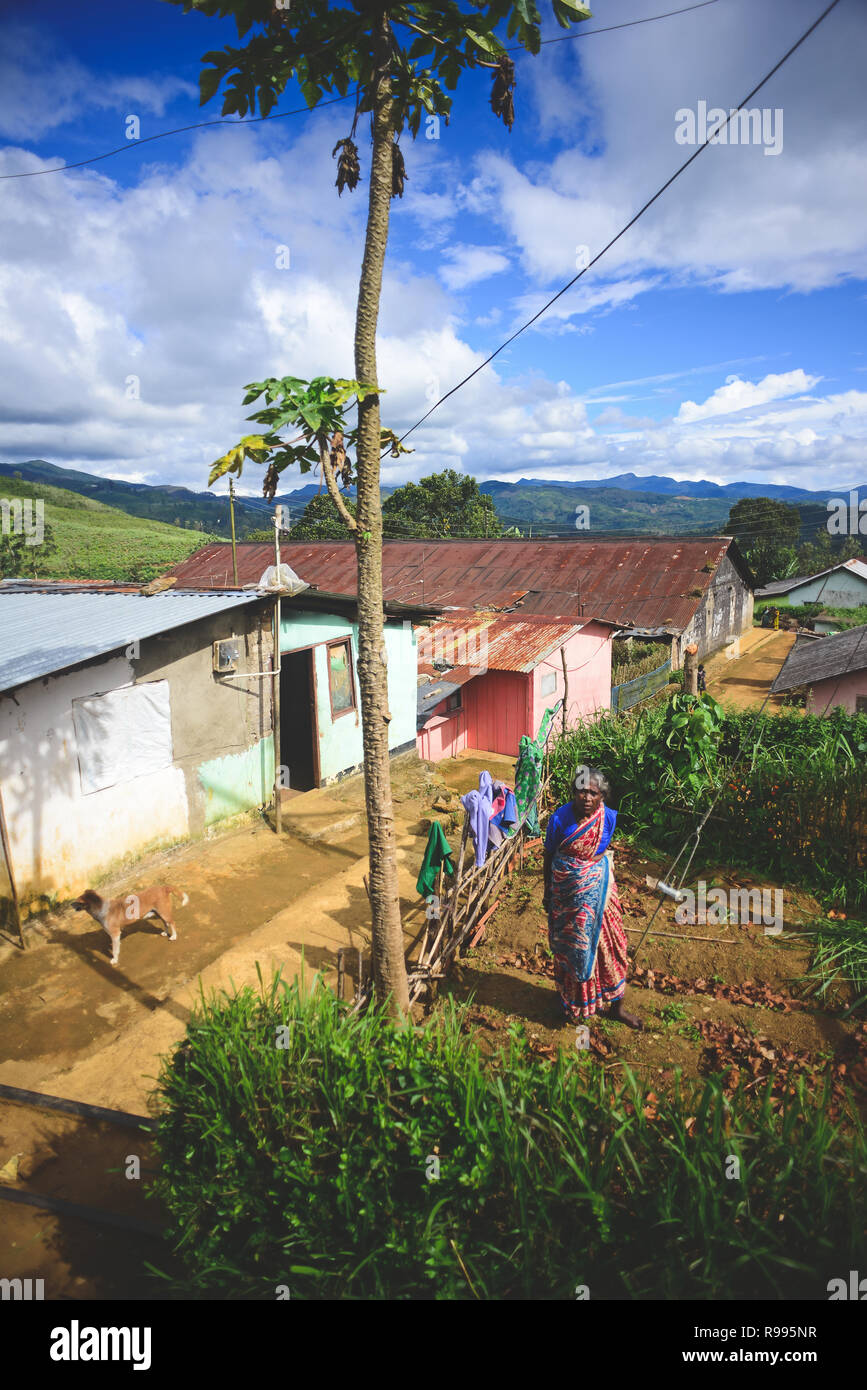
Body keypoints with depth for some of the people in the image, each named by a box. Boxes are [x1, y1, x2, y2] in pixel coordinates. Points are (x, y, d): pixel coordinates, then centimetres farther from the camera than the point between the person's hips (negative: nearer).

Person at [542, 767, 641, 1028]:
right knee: (570, 946, 12)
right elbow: (549, 856, -5)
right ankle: (573, 1004, 35)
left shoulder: (609, 817, -11)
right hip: (566, 889, -2)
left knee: (608, 942, 8)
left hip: (598, 888, 2)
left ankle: (616, 1006, 27)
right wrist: (547, 892, 1)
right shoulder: (560, 818, -18)